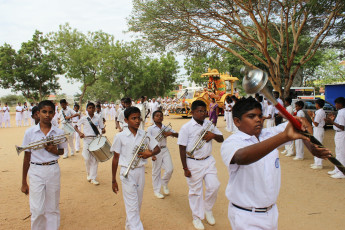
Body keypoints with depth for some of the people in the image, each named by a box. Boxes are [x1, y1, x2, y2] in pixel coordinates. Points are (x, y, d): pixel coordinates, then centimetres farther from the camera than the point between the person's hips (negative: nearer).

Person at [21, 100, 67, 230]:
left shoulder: (59, 133, -1)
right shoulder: (30, 132, -4)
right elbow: (27, 157, 2)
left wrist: (55, 151, -11)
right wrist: (24, 182, 5)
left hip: (53, 170, 1)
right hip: (36, 171, -1)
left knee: (52, 208, 11)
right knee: (37, 210, 1)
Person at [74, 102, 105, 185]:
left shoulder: (98, 118, 4)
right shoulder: (83, 118, 2)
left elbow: (102, 128, 8)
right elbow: (75, 126, 8)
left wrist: (103, 130, -16)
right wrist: (79, 133, -10)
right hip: (86, 139, -1)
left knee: (95, 159, 0)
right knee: (87, 158, -3)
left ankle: (93, 178, 9)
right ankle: (88, 173, 25)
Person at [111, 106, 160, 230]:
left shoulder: (144, 134, 0)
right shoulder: (120, 136, -8)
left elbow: (157, 149, 7)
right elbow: (116, 158, -2)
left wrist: (150, 153, -18)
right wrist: (113, 180, 1)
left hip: (140, 171, 4)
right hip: (127, 173, -4)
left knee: (138, 202, 16)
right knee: (132, 205, -3)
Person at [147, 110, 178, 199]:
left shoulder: (166, 128, 6)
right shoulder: (150, 129, -5)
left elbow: (177, 135, 6)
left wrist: (170, 133, -14)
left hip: (165, 150, 4)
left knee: (170, 169, -2)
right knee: (156, 172, 7)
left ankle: (164, 183, 28)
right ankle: (156, 190, 24)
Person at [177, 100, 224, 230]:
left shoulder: (209, 124, 4)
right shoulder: (186, 128, -11)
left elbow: (221, 139, 11)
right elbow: (182, 149, -9)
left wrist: (213, 135, -13)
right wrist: (185, 168, -10)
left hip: (208, 161, 4)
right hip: (193, 163, -4)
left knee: (213, 186, 0)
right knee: (195, 191, 9)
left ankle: (208, 209, 30)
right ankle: (197, 217, 30)